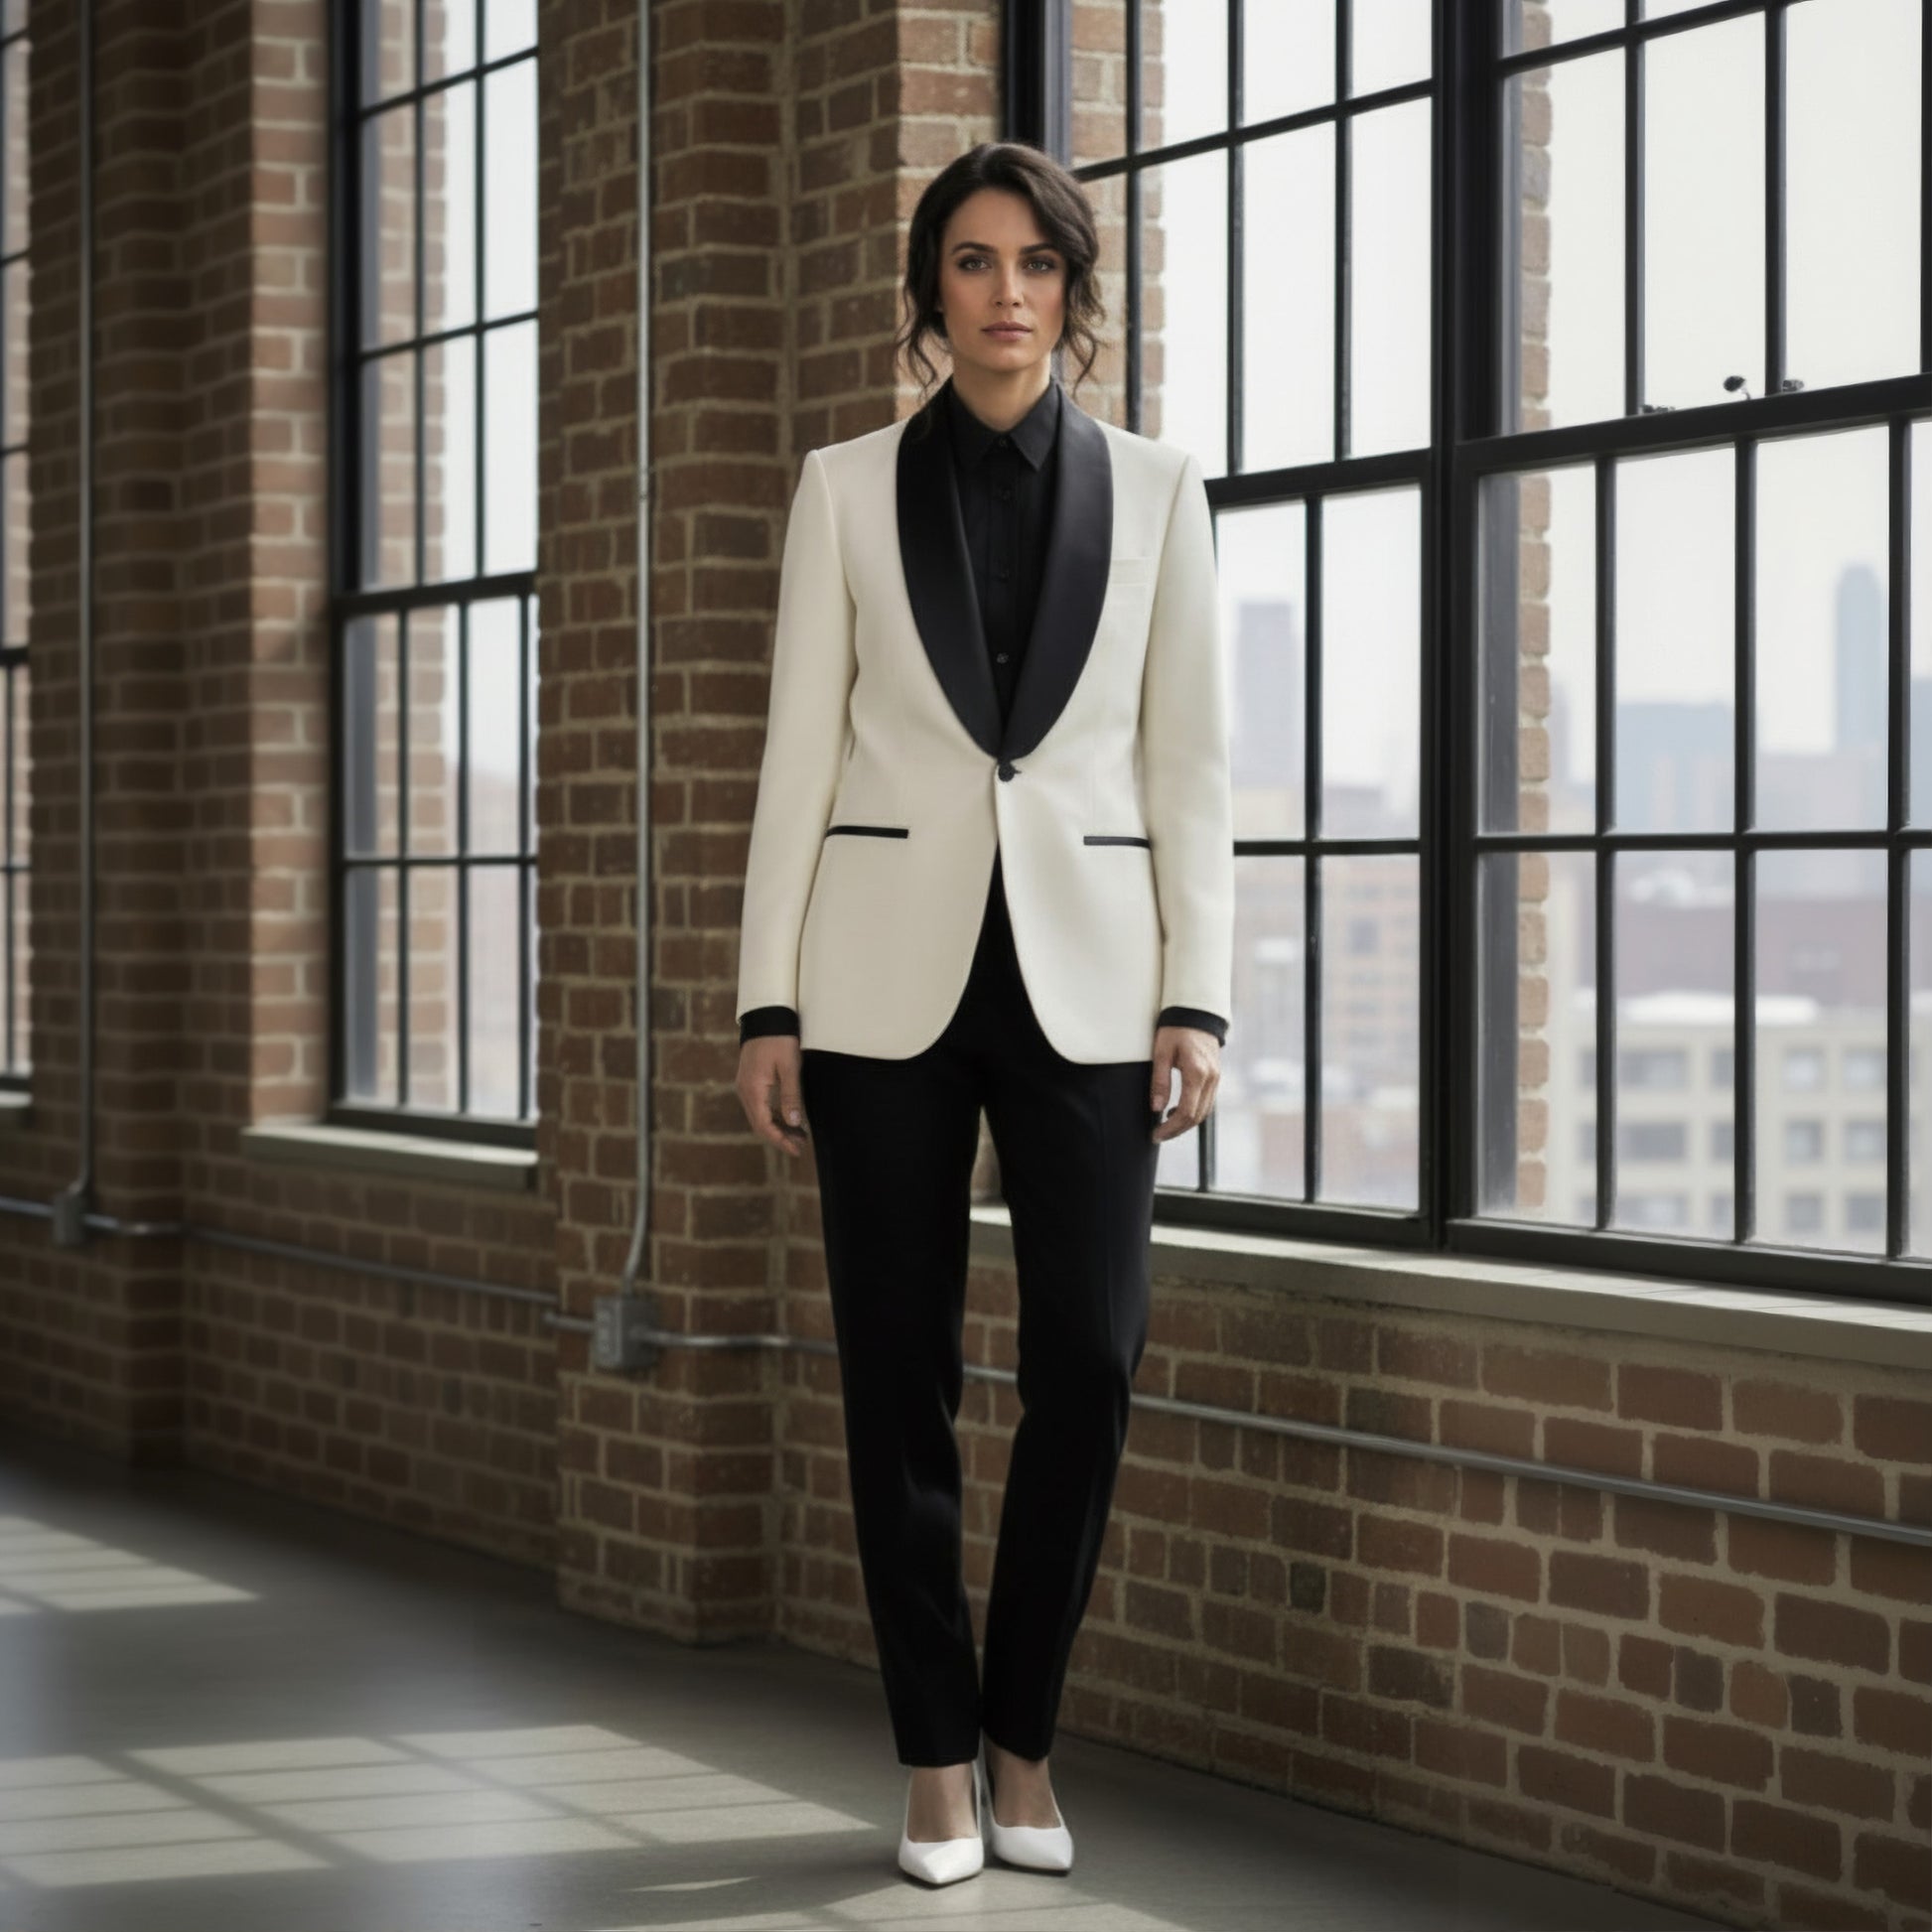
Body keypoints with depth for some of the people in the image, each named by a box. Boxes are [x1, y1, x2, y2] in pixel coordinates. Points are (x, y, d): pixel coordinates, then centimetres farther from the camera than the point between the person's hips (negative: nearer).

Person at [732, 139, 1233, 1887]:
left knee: (1090, 1359, -8)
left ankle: (1023, 1737, 11)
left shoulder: (1155, 491, 5)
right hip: (891, 972, 0)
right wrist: (768, 1006, -2)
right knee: (903, 1374, 0)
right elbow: (802, 755, 3)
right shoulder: (847, 489, 4)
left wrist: (1197, 1000, -4)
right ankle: (941, 1762, 12)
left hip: (1082, 973, 0)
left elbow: (1189, 764, 4)